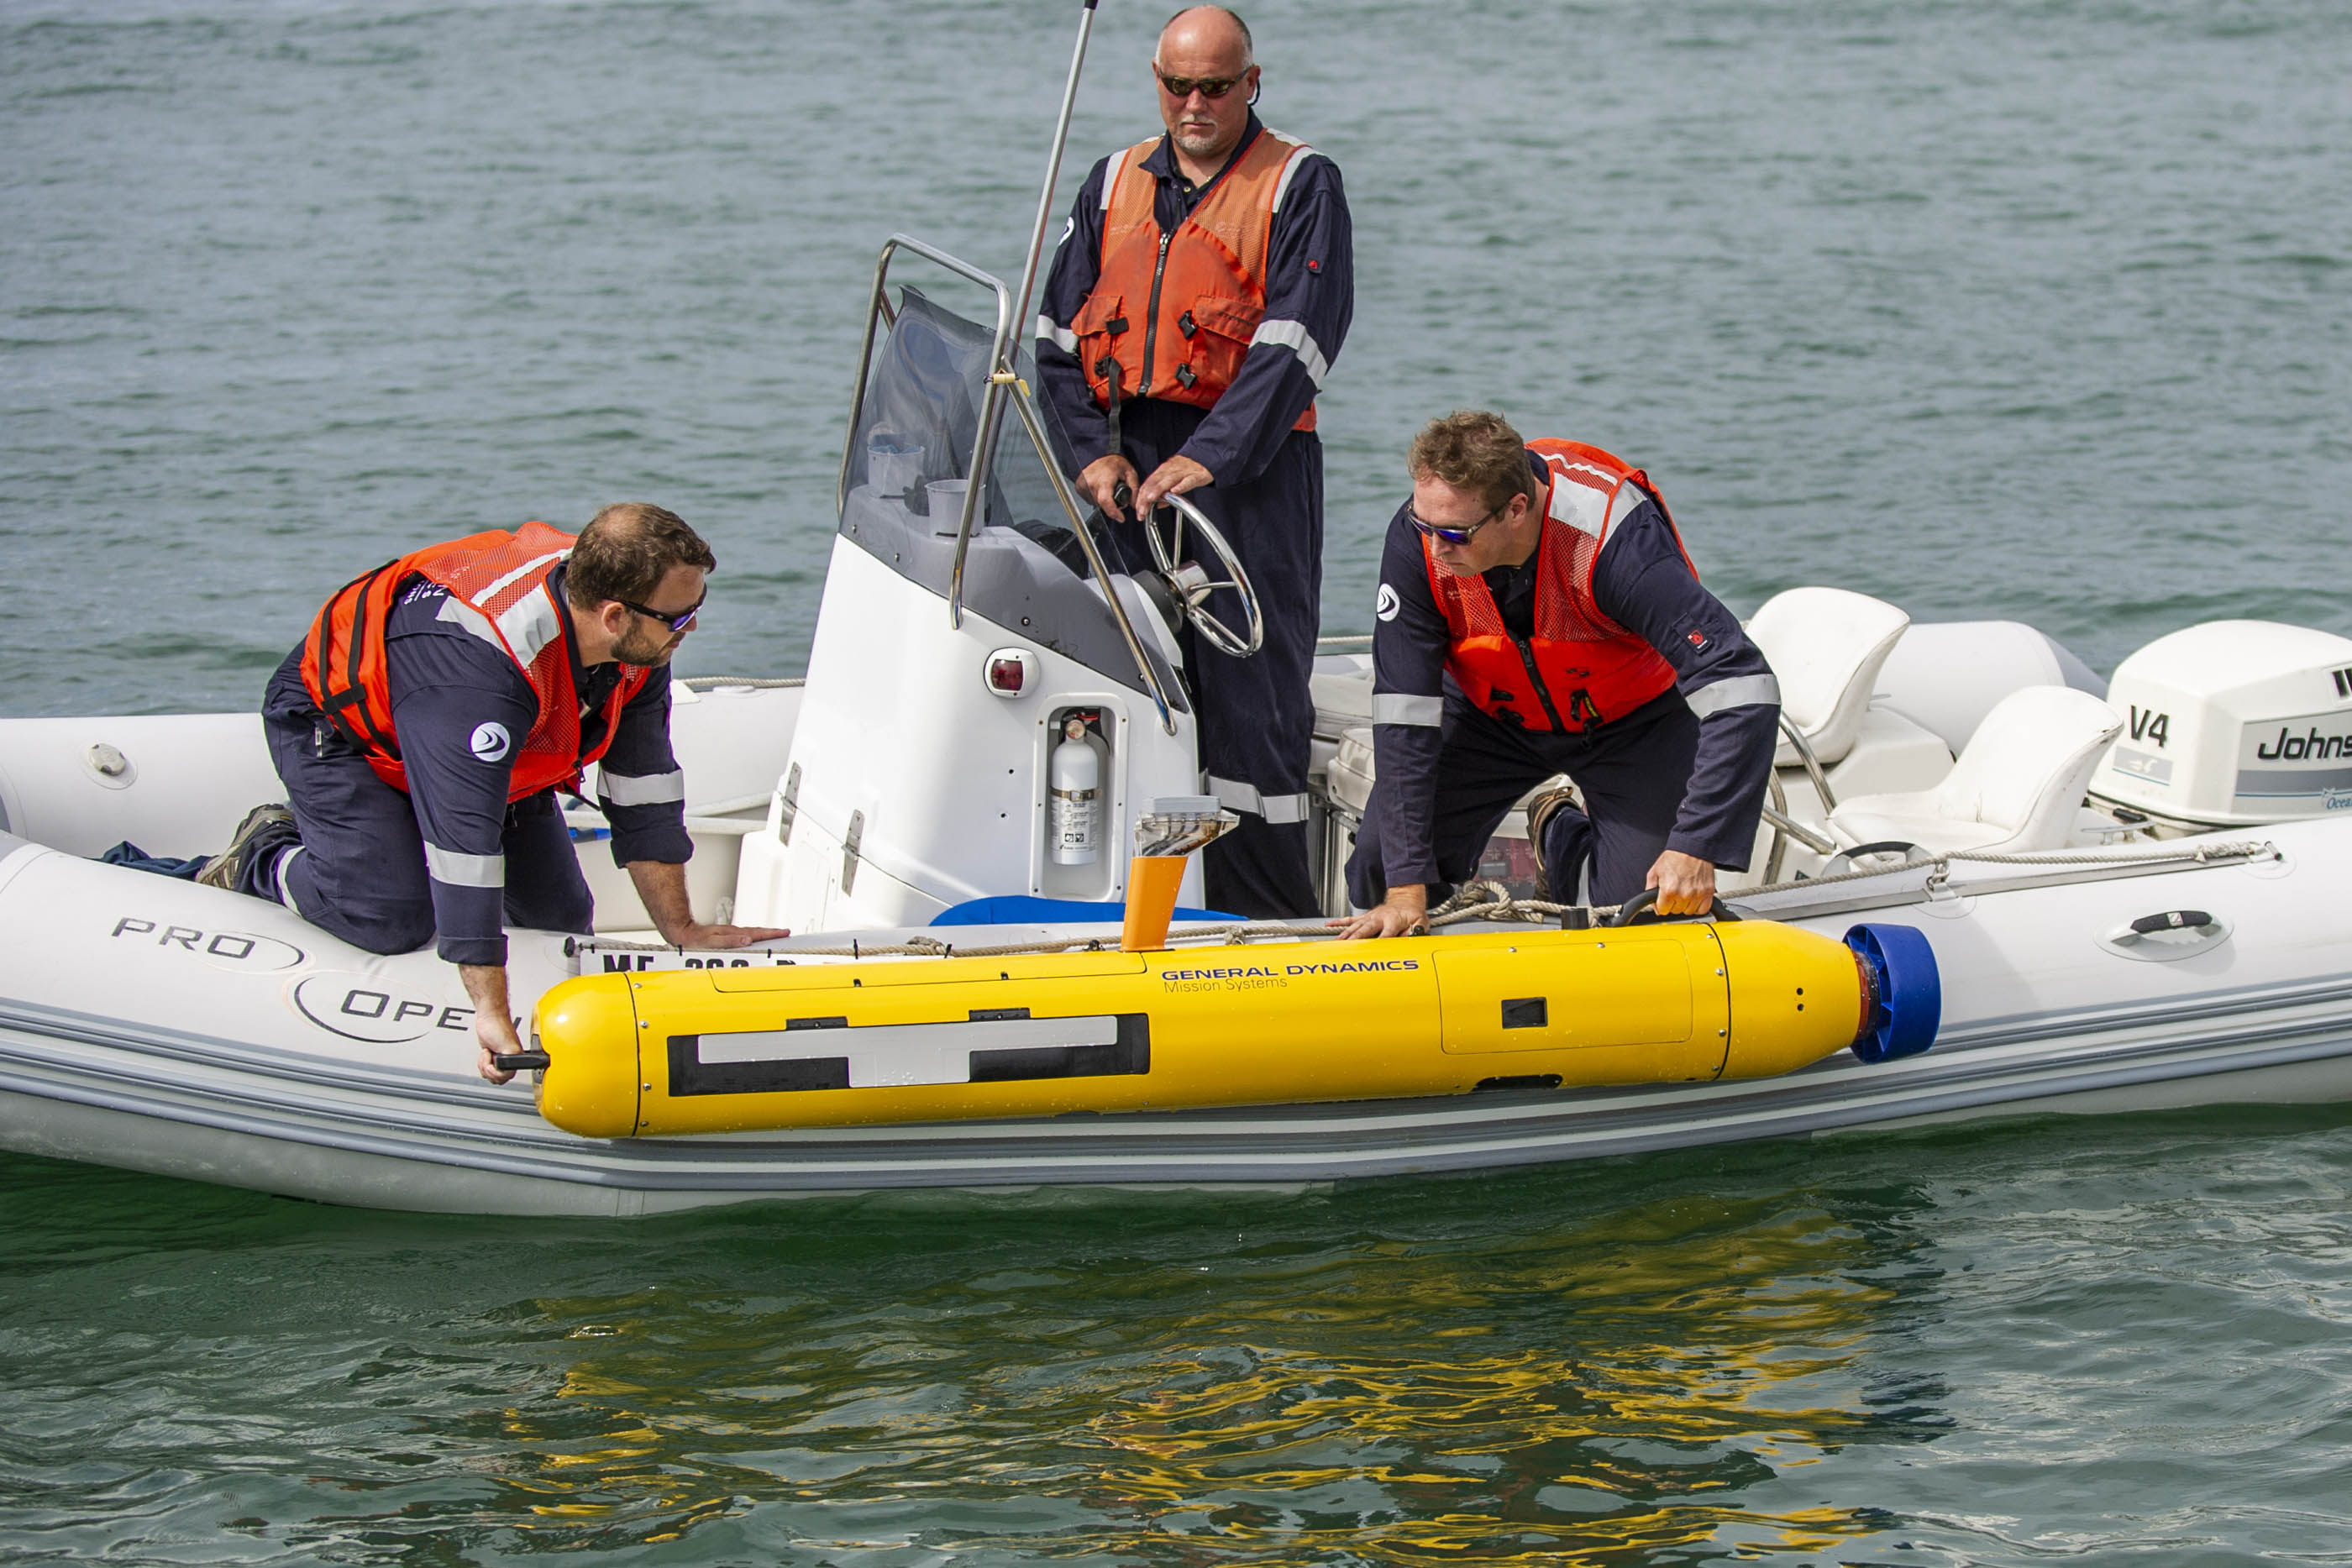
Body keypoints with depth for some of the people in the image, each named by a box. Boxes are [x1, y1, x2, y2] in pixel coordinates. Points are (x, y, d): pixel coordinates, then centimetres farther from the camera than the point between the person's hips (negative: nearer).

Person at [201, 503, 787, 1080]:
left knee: (558, 914, 1)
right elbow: (466, 829, -47)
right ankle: (264, 857, 5)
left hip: (481, 744, 7)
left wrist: (681, 928, -7)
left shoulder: (638, 640, -22)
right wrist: (492, 1011, -48)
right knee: (393, 919, -25)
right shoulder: (481, 663, -45)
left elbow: (644, 785, -8)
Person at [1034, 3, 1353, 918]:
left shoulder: (1299, 184, 0)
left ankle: (1272, 931, -3)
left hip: (1248, 473, -5)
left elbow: (1294, 341, -11)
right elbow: (1060, 332, 14)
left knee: (1249, 697, -7)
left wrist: (1208, 458, -20)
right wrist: (1093, 452, -1)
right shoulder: (1116, 182, 16)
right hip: (1127, 469, 5)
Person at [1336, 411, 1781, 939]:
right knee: (1378, 871, -9)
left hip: (1631, 720, -2)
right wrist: (1407, 888, -30)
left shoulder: (1612, 537, -39)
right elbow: (1403, 713, -26)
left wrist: (1695, 850, -45)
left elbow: (1744, 688, -41)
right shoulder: (1418, 538, -29)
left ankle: (1565, 840, 24)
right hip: (1490, 714, 2)